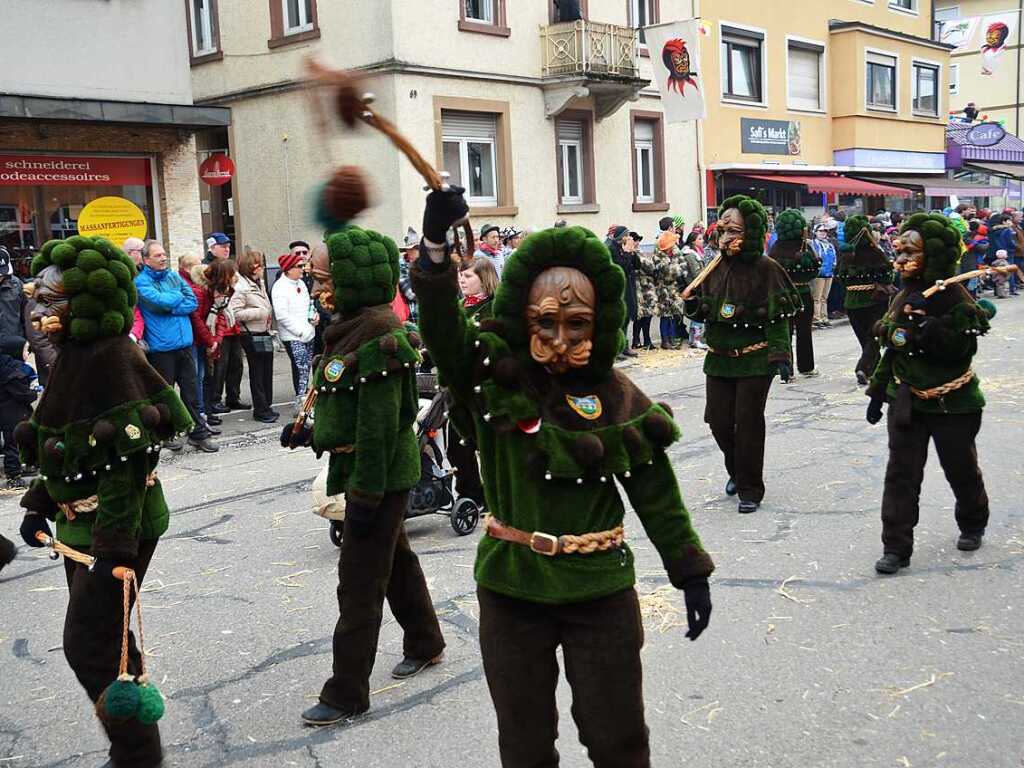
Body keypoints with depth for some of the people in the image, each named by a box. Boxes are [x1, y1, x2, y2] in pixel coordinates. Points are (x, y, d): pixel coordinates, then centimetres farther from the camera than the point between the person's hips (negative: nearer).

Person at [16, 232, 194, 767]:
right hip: (83, 524, 10)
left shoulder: (109, 358, -22)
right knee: (102, 635, 18)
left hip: (118, 527, -10)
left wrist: (116, 546, -27)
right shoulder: (73, 354, 8)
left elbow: (127, 458, -26)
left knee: (88, 643, -3)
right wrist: (39, 504, 18)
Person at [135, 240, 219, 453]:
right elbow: (160, 301, -20)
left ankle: (198, 433, 14)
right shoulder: (142, 281, -5)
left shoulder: (174, 276, 12)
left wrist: (171, 307, -10)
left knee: (191, 389, 8)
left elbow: (192, 302, 4)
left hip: (184, 342, 5)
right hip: (160, 346, -5)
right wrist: (178, 296, -2)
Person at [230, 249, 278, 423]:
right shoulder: (241, 287, -16)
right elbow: (234, 312, -24)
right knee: (257, 374, 1)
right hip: (252, 336, -8)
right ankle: (261, 410, 9)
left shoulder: (260, 283, 12)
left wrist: (268, 314, 9)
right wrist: (258, 313, -20)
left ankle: (266, 406, 23)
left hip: (264, 334, 8)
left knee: (267, 372, 13)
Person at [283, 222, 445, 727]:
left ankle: (346, 694, 9)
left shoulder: (379, 335, -22)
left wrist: (364, 493, -22)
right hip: (379, 472, 10)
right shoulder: (354, 326, 9)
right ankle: (425, 643, 42)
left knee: (359, 581, -2)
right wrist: (310, 431, 12)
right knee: (395, 558, 23)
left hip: (380, 474, -10)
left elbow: (380, 422, -24)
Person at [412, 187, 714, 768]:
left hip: (600, 589, 0)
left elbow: (658, 493, 2)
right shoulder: (494, 374, -8)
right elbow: (443, 330, -28)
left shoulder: (617, 397, -6)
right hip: (511, 587, 0)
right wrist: (436, 247, -44)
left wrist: (691, 572, 5)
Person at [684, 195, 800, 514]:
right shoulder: (715, 268, 5)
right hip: (719, 359, 5)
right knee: (719, 421, 8)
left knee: (748, 422, 0)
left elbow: (779, 317, -12)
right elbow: (705, 311, 14)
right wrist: (692, 304, -8)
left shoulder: (766, 269, -11)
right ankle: (736, 471, 35)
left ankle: (750, 488, 13)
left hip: (755, 361, -5)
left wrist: (781, 356, -21)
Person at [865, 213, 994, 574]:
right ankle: (896, 547, 3)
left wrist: (925, 320, -32)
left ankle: (973, 524, 41)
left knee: (961, 469, 14)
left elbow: (959, 349, -26)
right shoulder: (903, 298, 6)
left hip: (951, 404, -5)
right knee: (900, 474, -1)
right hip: (906, 399, 5)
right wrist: (877, 392, 15)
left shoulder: (955, 298, -15)